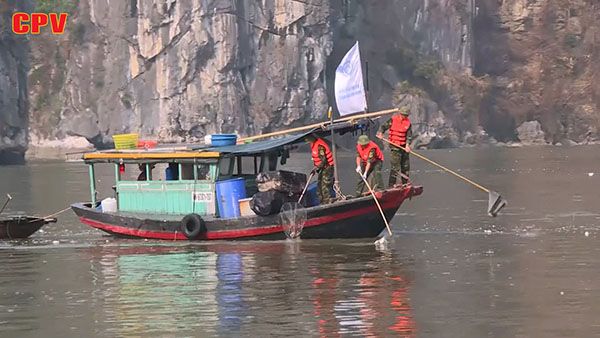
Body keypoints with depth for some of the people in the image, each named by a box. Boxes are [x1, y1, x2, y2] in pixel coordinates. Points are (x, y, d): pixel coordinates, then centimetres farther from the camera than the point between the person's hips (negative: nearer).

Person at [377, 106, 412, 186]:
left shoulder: (408, 122, 5)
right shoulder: (393, 120, -6)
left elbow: (409, 135, 0)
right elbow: (383, 126, -1)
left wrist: (407, 145, -14)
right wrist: (380, 133, -21)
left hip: (404, 146, 5)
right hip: (395, 145, -5)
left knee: (406, 166, 12)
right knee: (395, 166, -12)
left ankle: (405, 184, 25)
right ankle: (391, 185, -10)